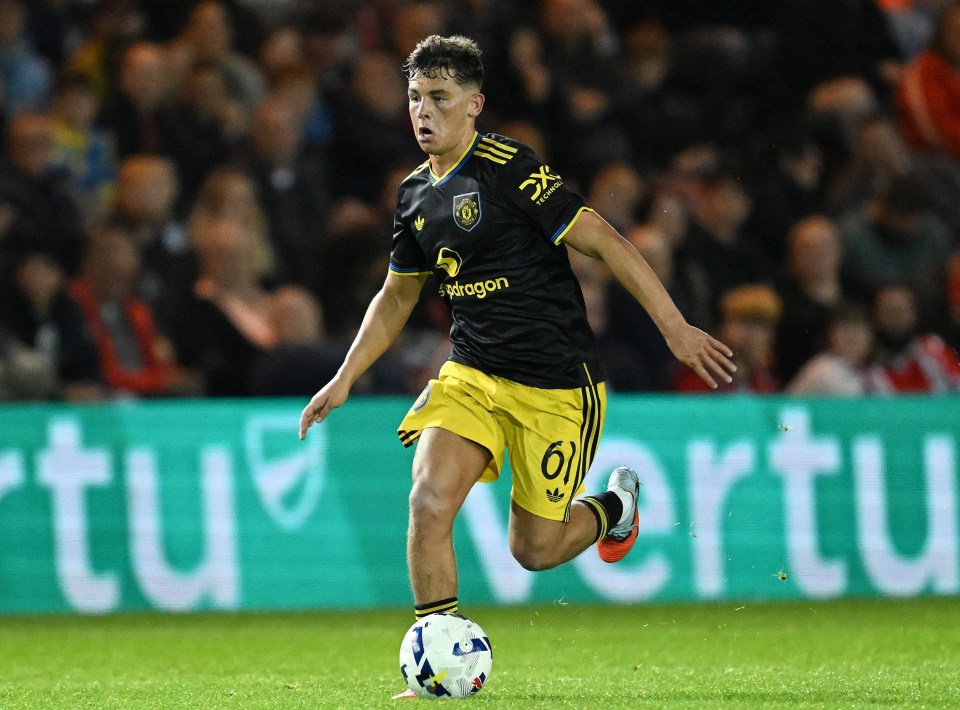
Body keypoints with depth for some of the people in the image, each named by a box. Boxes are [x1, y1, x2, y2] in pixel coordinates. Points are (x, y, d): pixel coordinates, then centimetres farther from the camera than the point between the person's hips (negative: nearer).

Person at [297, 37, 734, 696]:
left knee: (536, 549, 2)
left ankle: (614, 505, 36)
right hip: (470, 375, 6)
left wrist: (676, 328, -18)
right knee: (429, 500, -17)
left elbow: (602, 239, -15)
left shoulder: (510, 169, -16)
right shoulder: (416, 195, 7)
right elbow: (397, 295, 22)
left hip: (556, 385, -5)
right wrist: (345, 379, 16)